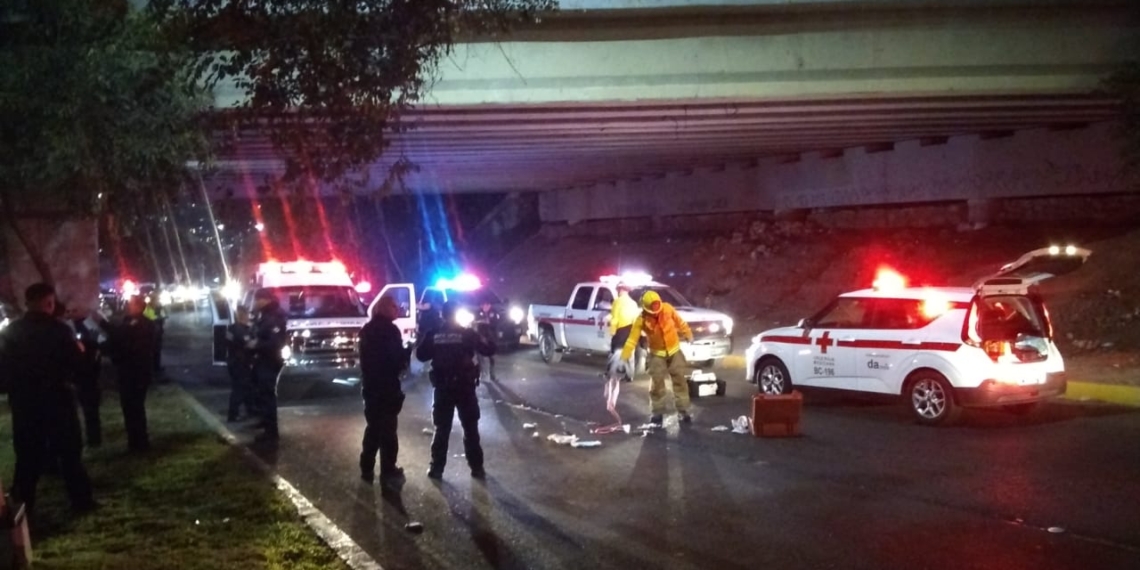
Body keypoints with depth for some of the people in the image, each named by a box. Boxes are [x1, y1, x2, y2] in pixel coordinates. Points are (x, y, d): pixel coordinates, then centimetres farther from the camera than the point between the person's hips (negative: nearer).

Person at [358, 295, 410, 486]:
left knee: (373, 428, 15)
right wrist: (405, 359, 2)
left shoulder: (367, 329, 12)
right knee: (387, 429, -2)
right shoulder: (389, 329, -14)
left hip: (370, 385, 8)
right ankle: (388, 471, 0)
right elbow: (398, 358, -17)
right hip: (387, 386, -8)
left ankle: (367, 469, 17)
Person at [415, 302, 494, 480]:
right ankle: (477, 468, 11)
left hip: (442, 388, 1)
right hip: (465, 388, -1)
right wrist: (481, 338, 16)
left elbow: (421, 355, 8)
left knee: (441, 430, 11)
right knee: (471, 429, 9)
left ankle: (437, 468, 11)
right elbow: (489, 349, -2)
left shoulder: (434, 335, -2)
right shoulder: (467, 333, -6)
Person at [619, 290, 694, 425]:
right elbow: (632, 339, -22)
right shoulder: (641, 320, -22)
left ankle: (683, 410, 15)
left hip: (674, 350, 2)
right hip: (657, 354, -2)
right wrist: (624, 358, -28)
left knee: (680, 380, 6)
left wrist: (688, 335, 13)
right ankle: (657, 412, 13)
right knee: (656, 383, -1)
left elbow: (679, 322, 0)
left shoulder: (667, 308, -18)